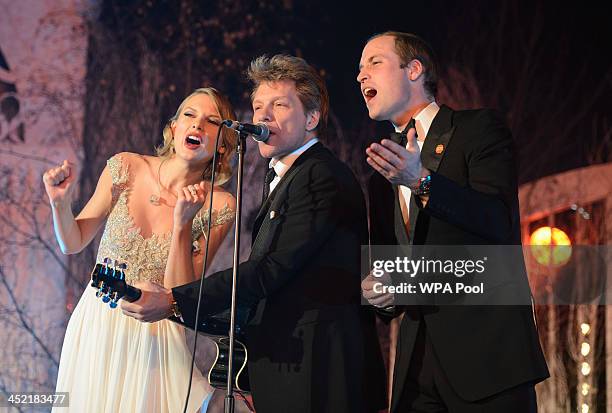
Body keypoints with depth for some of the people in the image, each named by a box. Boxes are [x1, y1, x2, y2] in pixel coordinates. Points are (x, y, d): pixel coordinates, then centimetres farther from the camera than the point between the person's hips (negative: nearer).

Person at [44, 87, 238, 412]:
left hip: (153, 335, -2)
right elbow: (73, 243, 3)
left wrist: (182, 224, -25)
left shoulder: (219, 206, -11)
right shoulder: (126, 168, -8)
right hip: (96, 323, 2)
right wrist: (61, 202, -17)